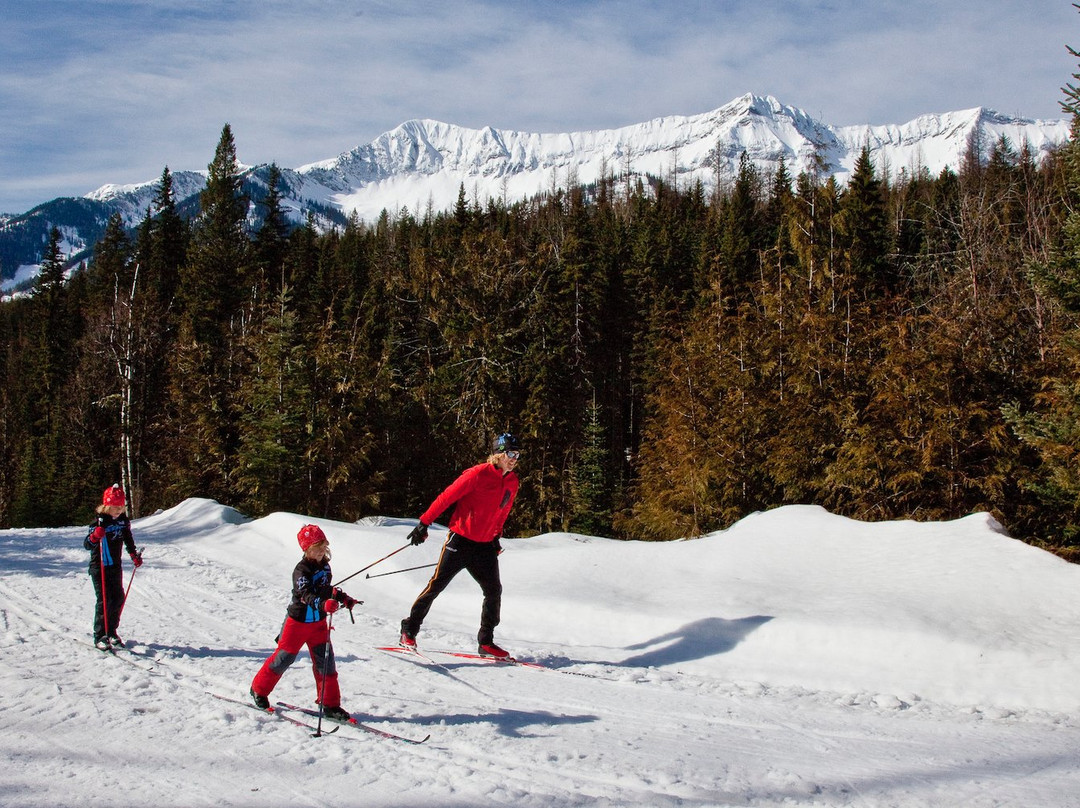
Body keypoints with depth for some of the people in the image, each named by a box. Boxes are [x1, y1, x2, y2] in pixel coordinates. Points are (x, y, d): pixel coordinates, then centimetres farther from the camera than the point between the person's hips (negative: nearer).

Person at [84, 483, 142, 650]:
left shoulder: (123, 521, 3)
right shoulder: (100, 522, -15)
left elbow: (128, 539, 21)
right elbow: (86, 544, -21)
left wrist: (135, 555, 14)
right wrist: (94, 536, -40)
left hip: (115, 566, 6)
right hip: (99, 567, -6)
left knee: (118, 598, 6)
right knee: (104, 600, -9)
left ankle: (111, 632, 21)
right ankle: (100, 636, -1)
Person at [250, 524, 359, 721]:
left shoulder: (324, 565, 1)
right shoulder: (302, 570, -22)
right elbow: (306, 595, -37)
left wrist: (343, 598, 12)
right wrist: (323, 604, -54)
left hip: (319, 622, 6)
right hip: (298, 621, -6)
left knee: (325, 661, 2)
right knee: (284, 658, 6)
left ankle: (330, 704, 9)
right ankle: (258, 690, 28)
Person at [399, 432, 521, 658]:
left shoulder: (512, 482, 5)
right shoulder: (478, 474, -15)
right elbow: (447, 496, -14)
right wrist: (424, 523, -14)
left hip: (485, 546, 6)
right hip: (461, 539, -6)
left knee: (494, 591, 2)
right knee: (436, 585, -3)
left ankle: (485, 642, 12)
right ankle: (409, 632, 10)